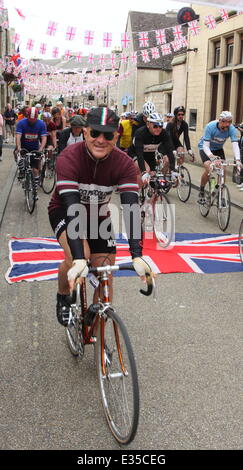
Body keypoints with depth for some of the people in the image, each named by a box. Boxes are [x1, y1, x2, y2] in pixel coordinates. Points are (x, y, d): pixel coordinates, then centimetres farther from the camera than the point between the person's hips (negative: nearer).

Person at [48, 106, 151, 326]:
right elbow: (71, 206, -42)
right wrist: (79, 259, -52)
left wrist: (137, 256, -45)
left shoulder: (124, 164, -24)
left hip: (98, 215, 3)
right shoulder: (69, 158, -32)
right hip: (64, 212, -3)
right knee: (78, 255, -31)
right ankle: (63, 298, 1)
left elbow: (131, 207, -33)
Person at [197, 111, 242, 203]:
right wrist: (213, 158, -52)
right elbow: (206, 146, -35)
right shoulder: (210, 126, -33)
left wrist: (238, 160, -49)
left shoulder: (232, 129, -24)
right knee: (208, 169, -24)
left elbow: (235, 145, -32)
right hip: (205, 148, -4)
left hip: (218, 148, 4)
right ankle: (201, 192, -4)